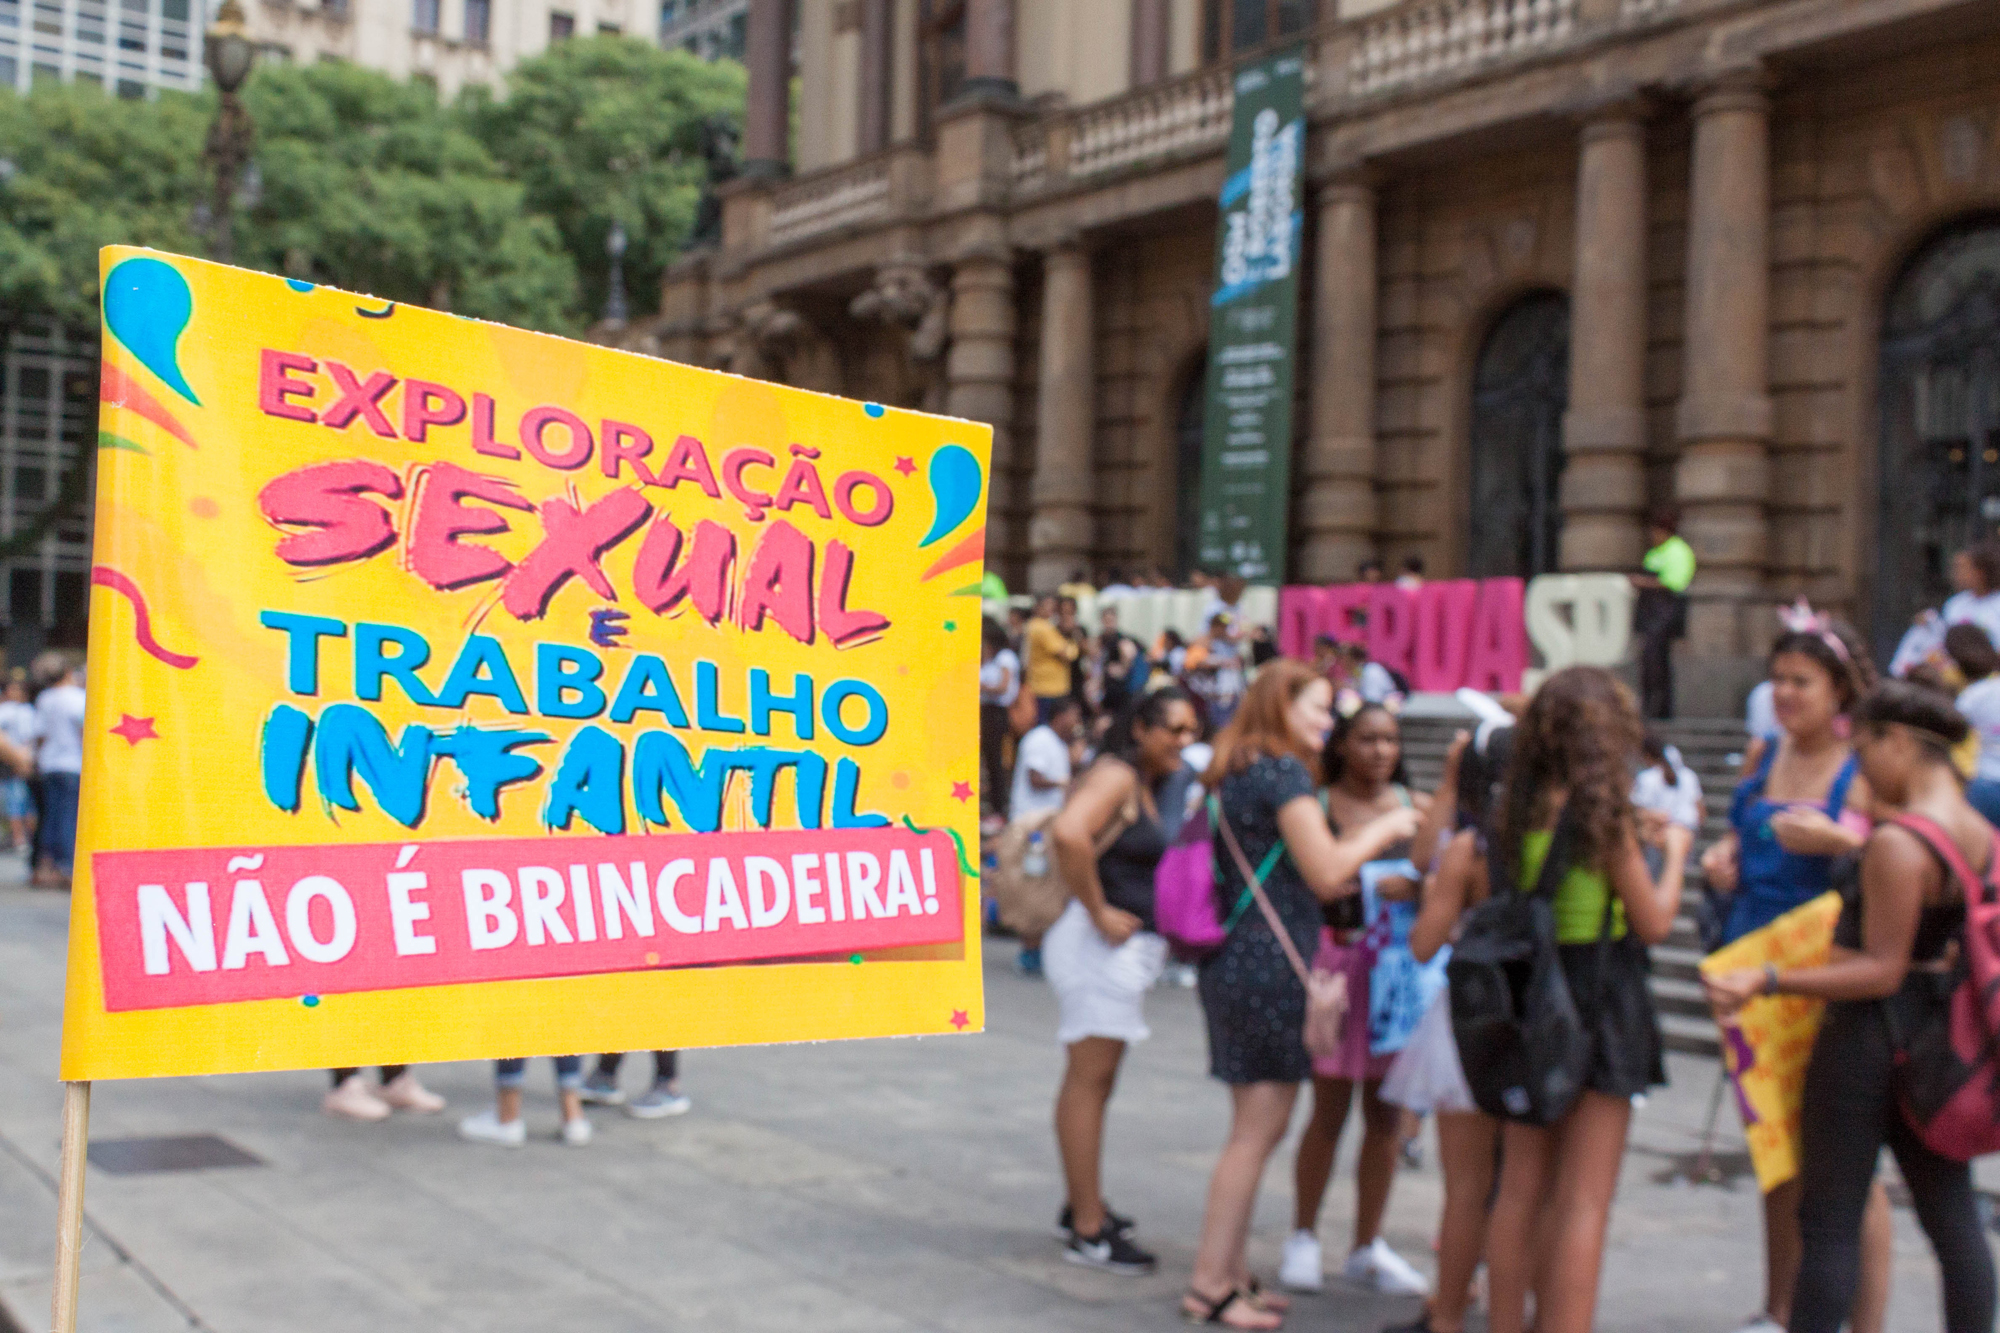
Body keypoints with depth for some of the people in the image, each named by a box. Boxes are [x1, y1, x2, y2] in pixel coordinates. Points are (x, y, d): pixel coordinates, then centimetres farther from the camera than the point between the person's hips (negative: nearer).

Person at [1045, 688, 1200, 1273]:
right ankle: (1088, 1230, -4)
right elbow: (1069, 833, -31)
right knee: (1089, 1080, -7)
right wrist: (1099, 911, -22)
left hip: (1128, 948, 10)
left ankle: (1082, 1206, 27)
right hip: (1103, 945, -10)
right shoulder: (1116, 776, -13)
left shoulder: (1149, 787, 17)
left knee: (1090, 1079, 16)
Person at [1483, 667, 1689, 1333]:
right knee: (1583, 1203, 1)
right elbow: (1653, 922, -8)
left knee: (1521, 1190, 15)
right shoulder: (1604, 816, -14)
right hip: (1597, 1004, -6)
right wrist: (1674, 851, 10)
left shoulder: (1520, 810, 2)